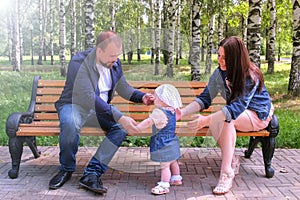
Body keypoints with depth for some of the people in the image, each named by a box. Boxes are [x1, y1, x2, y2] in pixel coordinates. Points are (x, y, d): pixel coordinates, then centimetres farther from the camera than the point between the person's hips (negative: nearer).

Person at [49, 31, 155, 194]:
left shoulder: (115, 63, -3)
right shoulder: (79, 63, -24)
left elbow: (124, 88, 9)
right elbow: (89, 98, -34)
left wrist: (142, 97, -13)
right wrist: (119, 117, -42)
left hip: (100, 109, 5)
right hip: (75, 105, -5)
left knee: (122, 126, -24)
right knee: (70, 123, -40)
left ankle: (92, 173, -24)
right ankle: (66, 170, -13)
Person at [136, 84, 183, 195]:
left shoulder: (159, 112, -23)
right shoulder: (172, 111, 5)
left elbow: (148, 122, -28)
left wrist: (136, 128, -23)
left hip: (163, 144, -10)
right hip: (171, 141, 10)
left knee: (164, 165, -4)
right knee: (173, 162, 23)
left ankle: (164, 185, 1)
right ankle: (176, 178, 36)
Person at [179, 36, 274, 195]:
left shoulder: (251, 76, -26)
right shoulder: (220, 73, -9)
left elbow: (238, 107, -37)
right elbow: (205, 98, -9)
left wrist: (207, 119, -48)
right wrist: (183, 112, -25)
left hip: (258, 115, -5)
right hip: (238, 113, 5)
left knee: (226, 119, -34)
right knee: (215, 121, -28)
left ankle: (226, 173, -30)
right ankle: (232, 161, -7)